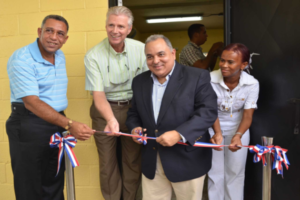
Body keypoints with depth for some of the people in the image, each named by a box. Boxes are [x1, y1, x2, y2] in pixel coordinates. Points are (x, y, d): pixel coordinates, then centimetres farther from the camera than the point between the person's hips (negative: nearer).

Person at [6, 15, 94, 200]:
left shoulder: (60, 57, 9)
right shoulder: (21, 59, -14)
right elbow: (31, 101, -25)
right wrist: (70, 124, -34)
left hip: (57, 123, 7)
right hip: (29, 127, -6)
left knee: (54, 185, 17)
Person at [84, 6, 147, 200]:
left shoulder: (141, 49, -8)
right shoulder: (93, 55, -11)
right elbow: (99, 95, -14)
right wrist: (111, 119, -32)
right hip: (105, 111, -1)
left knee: (134, 160, 12)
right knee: (107, 161, 11)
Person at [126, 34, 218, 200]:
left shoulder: (198, 77, -8)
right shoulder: (139, 81, 7)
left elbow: (208, 112, -15)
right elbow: (134, 113, 14)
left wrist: (179, 134, -25)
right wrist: (134, 128, -7)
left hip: (187, 160, -3)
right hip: (151, 161, 4)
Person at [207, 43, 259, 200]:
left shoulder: (252, 84, -20)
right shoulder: (210, 79, -24)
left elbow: (248, 115, -18)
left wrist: (238, 135, -35)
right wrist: (217, 133, -36)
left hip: (238, 128, 1)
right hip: (213, 129, -1)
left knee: (235, 172, 13)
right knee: (215, 171, 10)